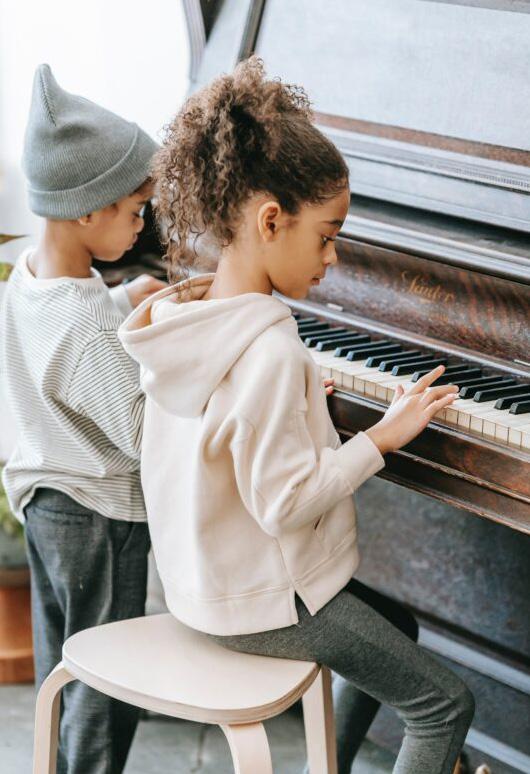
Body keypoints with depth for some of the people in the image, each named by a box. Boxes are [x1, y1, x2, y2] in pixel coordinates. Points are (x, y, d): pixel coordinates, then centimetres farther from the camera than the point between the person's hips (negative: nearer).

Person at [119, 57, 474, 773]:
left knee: (396, 628, 28)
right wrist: (384, 434, -19)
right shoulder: (270, 351, -29)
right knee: (446, 704, 0)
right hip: (263, 602, -9)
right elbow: (285, 503, -27)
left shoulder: (178, 314, -2)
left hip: (205, 574, 9)